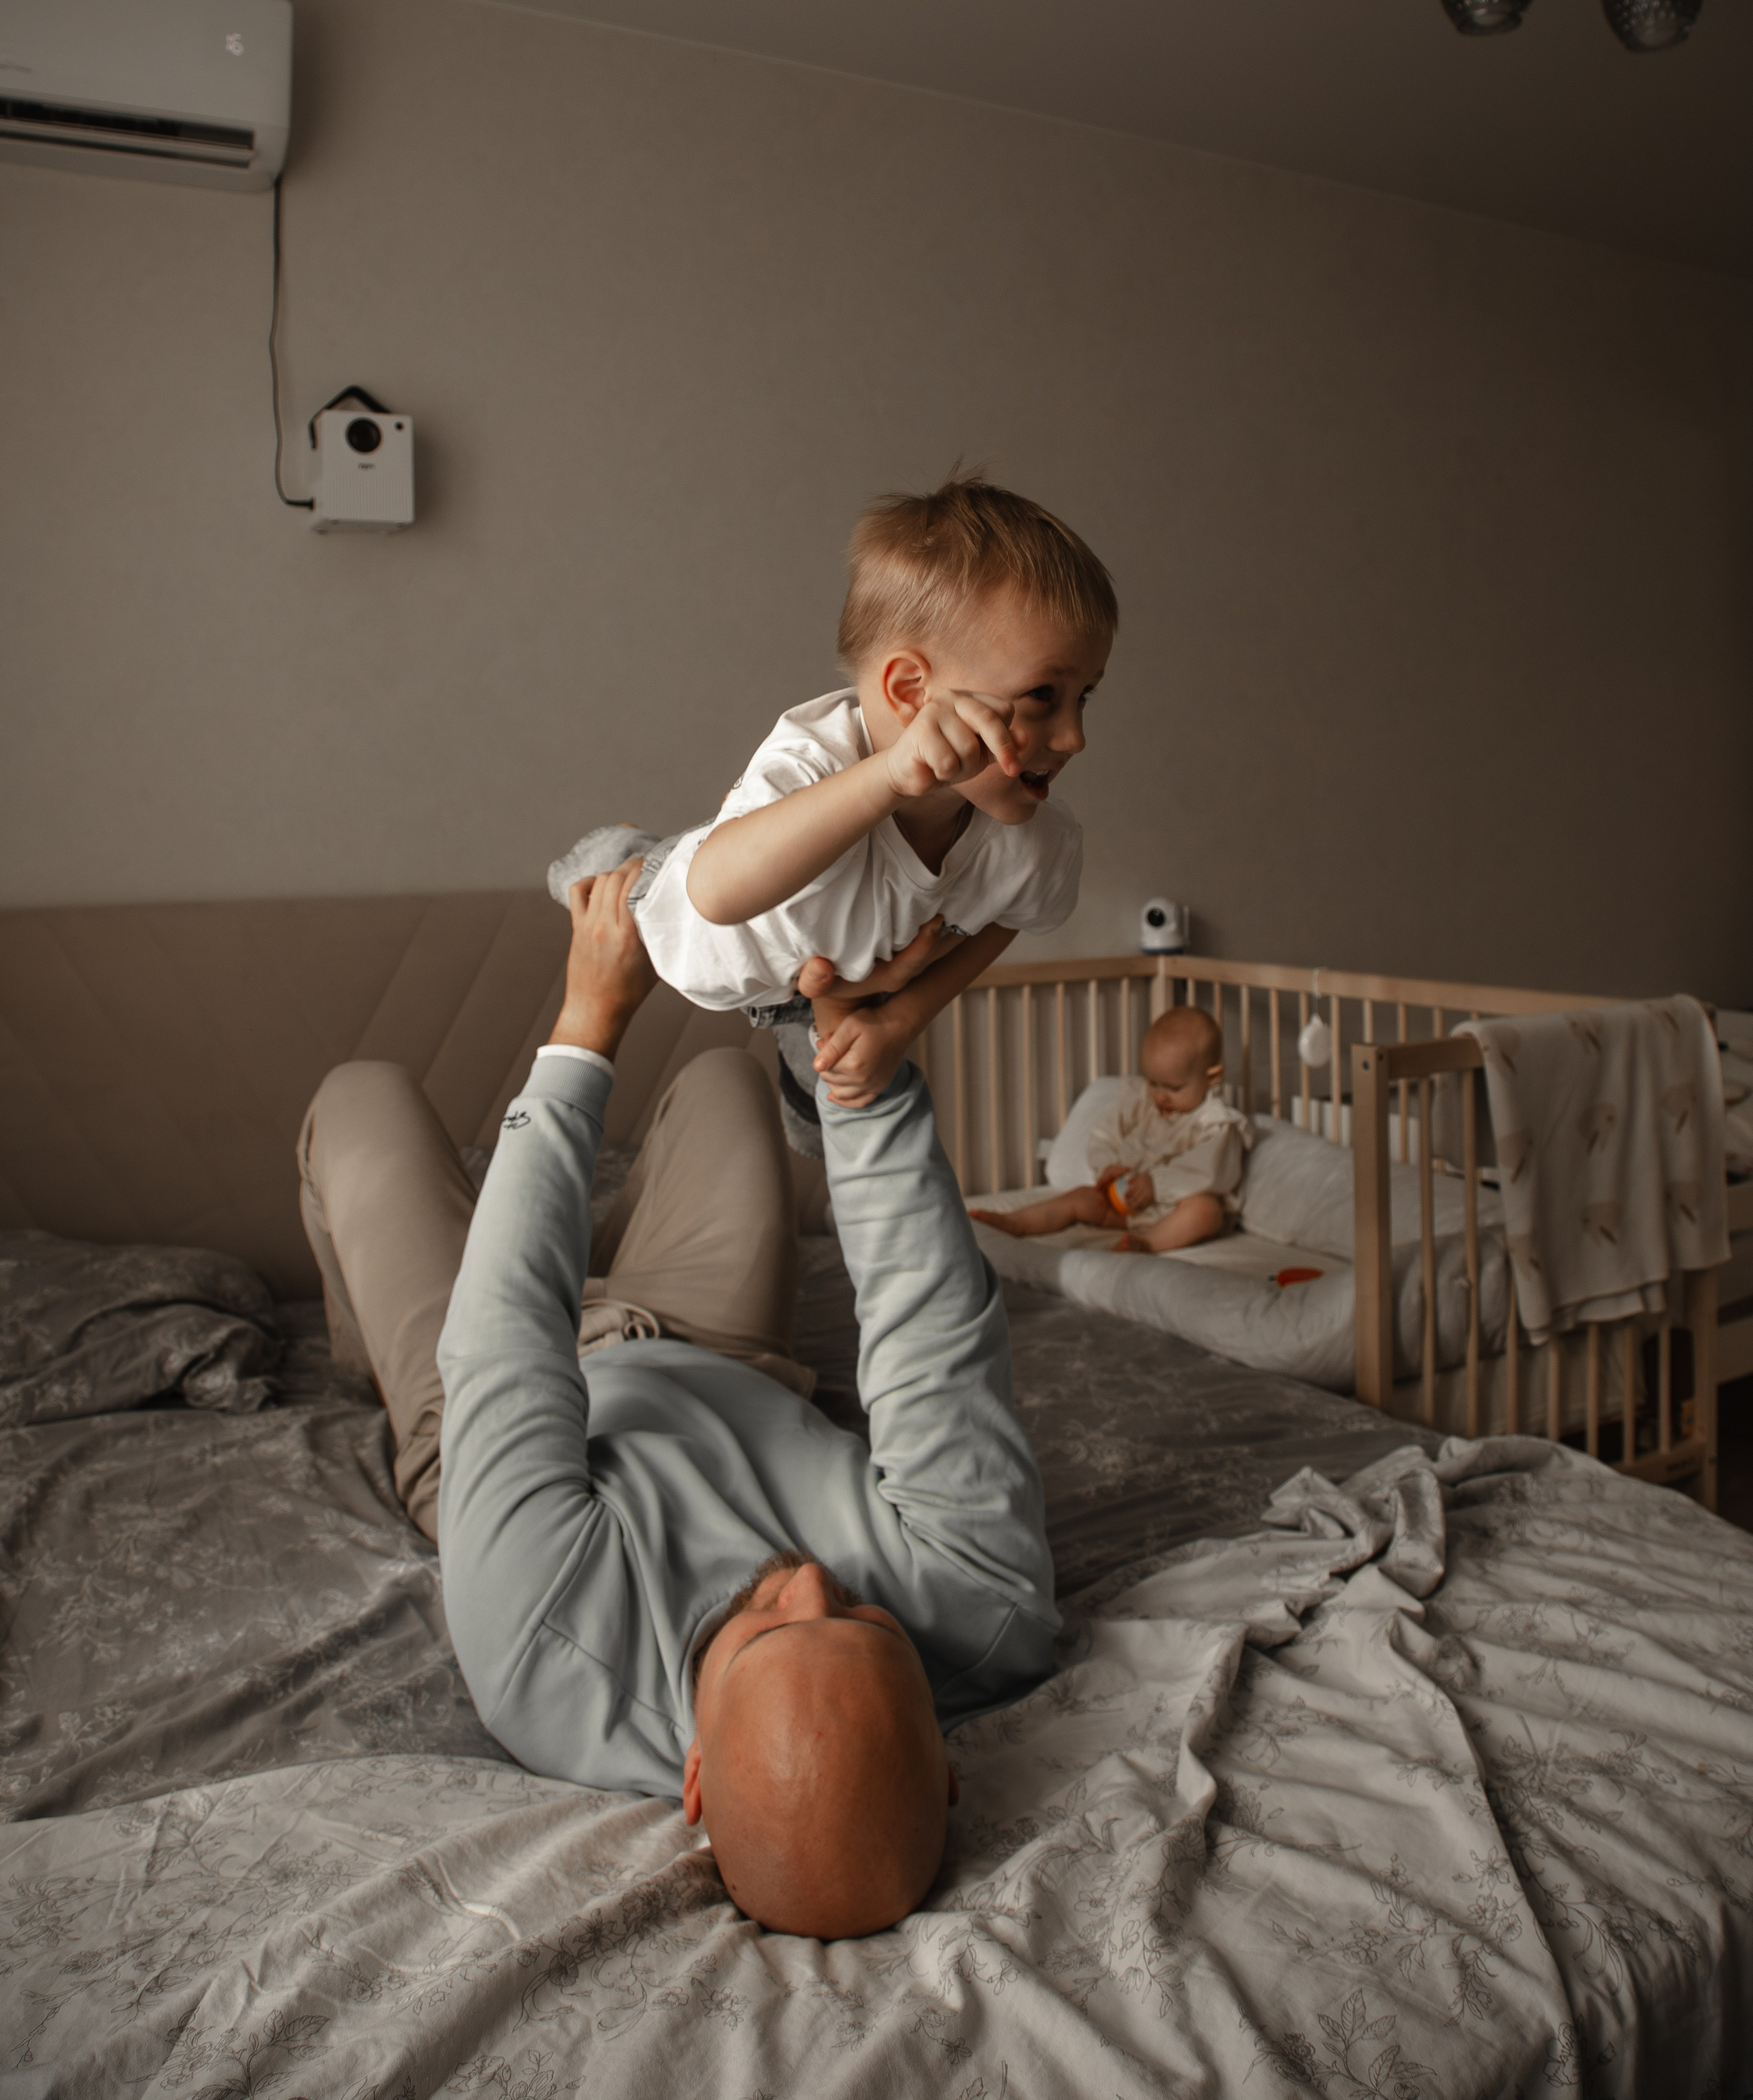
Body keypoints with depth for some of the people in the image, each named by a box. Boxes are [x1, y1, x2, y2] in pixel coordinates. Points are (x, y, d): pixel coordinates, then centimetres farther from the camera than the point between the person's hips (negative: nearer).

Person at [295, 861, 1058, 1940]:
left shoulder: (547, 1653, -50)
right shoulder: (995, 1612, -44)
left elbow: (503, 1347, -40)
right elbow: (943, 1333, -38)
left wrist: (590, 1021, -34)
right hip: (737, 1380, 3)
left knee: (361, 1093, 16)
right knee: (724, 1071, 20)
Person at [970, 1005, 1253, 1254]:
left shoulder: (1216, 1122, -14)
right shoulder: (1137, 1100, 4)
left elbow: (1208, 1172, -27)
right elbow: (1104, 1135, 10)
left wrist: (1156, 1184, -31)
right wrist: (1107, 1167, -10)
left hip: (1178, 1209, -6)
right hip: (1129, 1201, 6)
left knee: (1206, 1209, -37)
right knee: (1082, 1199, -6)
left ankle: (1147, 1242, -55)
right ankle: (1013, 1223, -10)